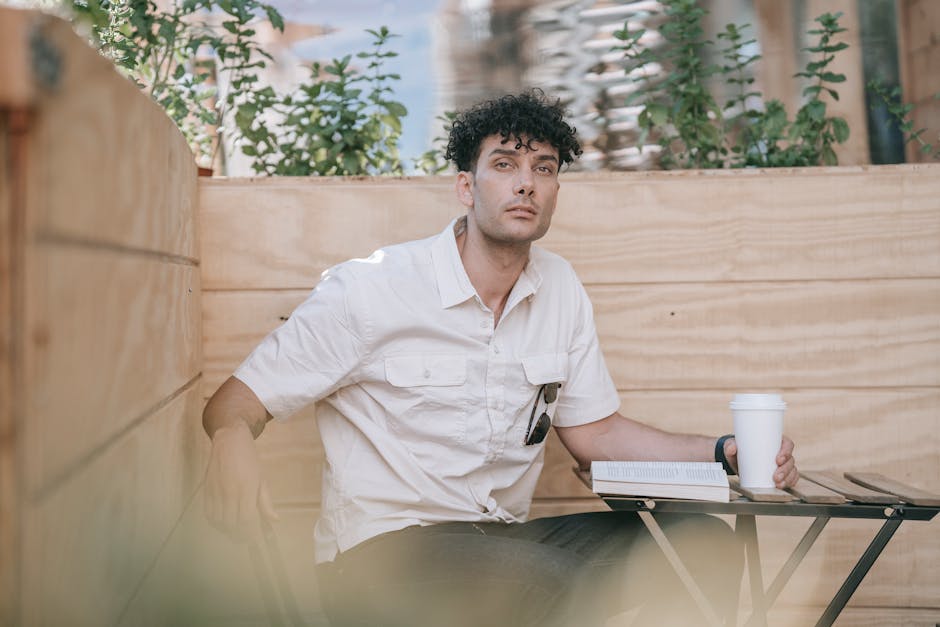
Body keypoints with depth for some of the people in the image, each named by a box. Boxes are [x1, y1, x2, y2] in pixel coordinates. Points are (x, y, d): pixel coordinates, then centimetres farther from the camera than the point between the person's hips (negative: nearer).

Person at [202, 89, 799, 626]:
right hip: (382, 551, -5)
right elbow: (234, 402, -7)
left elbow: (594, 431, 13)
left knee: (704, 542, -15)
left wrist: (723, 451, -2)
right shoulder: (366, 288, -9)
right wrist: (233, 440, -32)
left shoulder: (561, 288, 8)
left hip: (508, 538, 6)